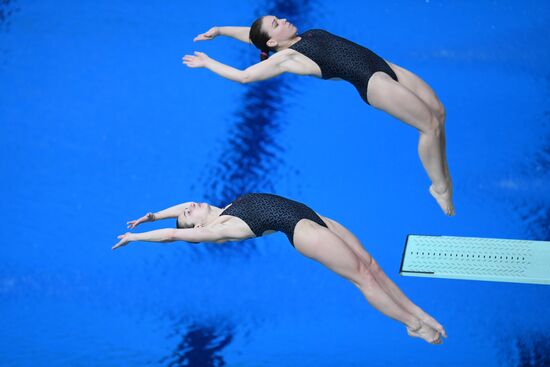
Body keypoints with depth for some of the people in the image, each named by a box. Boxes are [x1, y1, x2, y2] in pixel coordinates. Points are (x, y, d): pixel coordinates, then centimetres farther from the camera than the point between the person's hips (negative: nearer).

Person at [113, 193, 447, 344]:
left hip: (311, 216, 8)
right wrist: (134, 238, 4)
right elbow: (174, 235, -3)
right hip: (300, 228, -8)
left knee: (369, 263, -3)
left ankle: (419, 312, -1)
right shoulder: (216, 230, -2)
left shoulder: (225, 211, 21)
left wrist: (149, 217, 32)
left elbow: (187, 203, 31)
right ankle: (413, 325, -14)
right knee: (363, 275, -15)